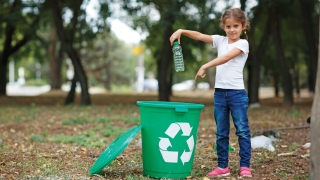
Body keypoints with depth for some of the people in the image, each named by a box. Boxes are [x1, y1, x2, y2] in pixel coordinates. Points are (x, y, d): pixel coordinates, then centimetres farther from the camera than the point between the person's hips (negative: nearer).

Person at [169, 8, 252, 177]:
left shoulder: (243, 43, -4)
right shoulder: (220, 40, 11)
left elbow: (226, 58, -20)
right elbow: (199, 36, 0)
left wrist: (204, 67, -28)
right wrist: (181, 31, -15)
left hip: (237, 93, -5)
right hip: (219, 92, 5)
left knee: (242, 131, 0)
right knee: (221, 132, 9)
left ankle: (245, 166, 7)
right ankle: (222, 167, 16)